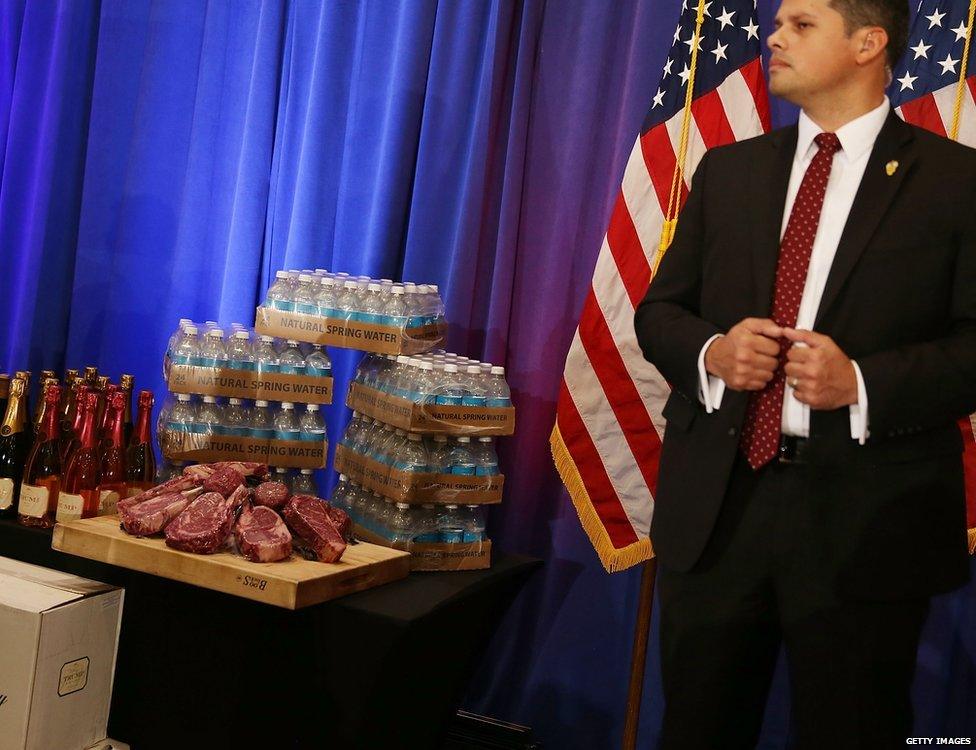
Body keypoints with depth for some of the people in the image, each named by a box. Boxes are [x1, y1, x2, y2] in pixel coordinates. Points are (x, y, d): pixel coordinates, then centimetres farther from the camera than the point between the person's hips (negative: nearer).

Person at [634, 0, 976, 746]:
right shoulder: (727, 170, 11)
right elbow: (659, 310, 13)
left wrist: (863, 382, -20)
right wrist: (710, 352, -9)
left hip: (865, 516, -3)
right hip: (716, 504, 4)